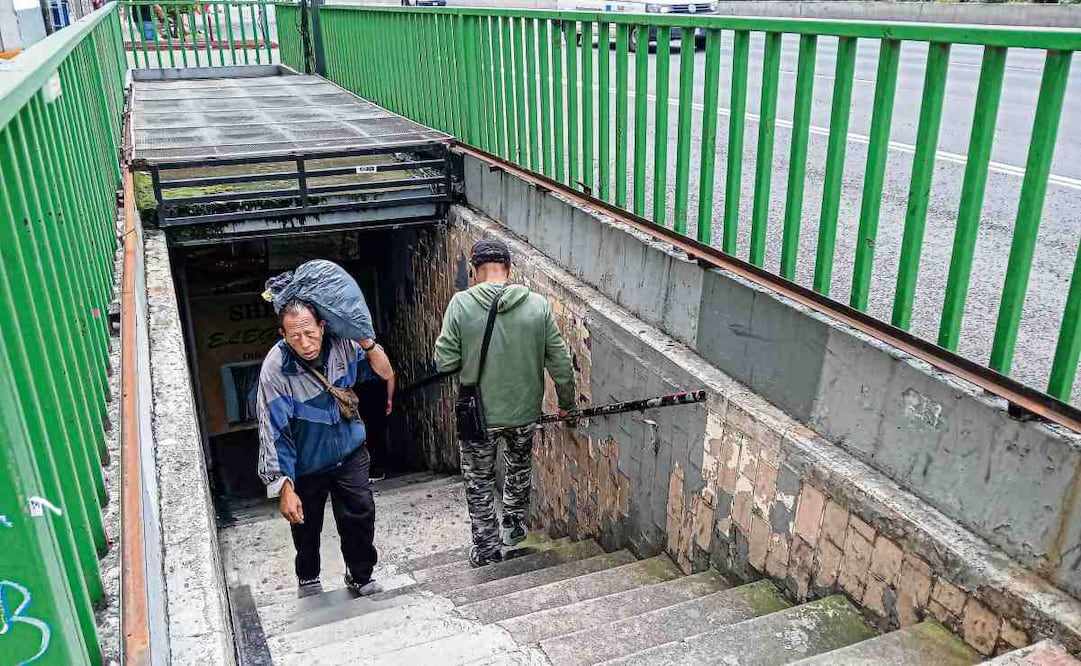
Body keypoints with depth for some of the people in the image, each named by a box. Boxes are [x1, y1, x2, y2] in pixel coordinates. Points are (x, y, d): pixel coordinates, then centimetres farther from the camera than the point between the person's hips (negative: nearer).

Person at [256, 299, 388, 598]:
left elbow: (384, 371, -4)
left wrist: (366, 340, -23)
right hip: (306, 462, -1)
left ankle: (360, 575, 24)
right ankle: (308, 577, 44)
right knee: (306, 523, 15)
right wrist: (285, 488, -24)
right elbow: (274, 433, -24)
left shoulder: (341, 342, -18)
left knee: (360, 513, -2)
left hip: (349, 450, 2)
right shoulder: (275, 368, -27)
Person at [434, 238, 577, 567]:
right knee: (519, 466, 30)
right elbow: (560, 363, -7)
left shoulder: (462, 303, -16)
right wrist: (567, 402, 8)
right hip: (524, 410, 2)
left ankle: (488, 550, 29)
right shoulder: (537, 305, -12)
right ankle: (514, 525, 44)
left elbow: (444, 362, -15)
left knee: (479, 482, 18)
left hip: (478, 413, -2)